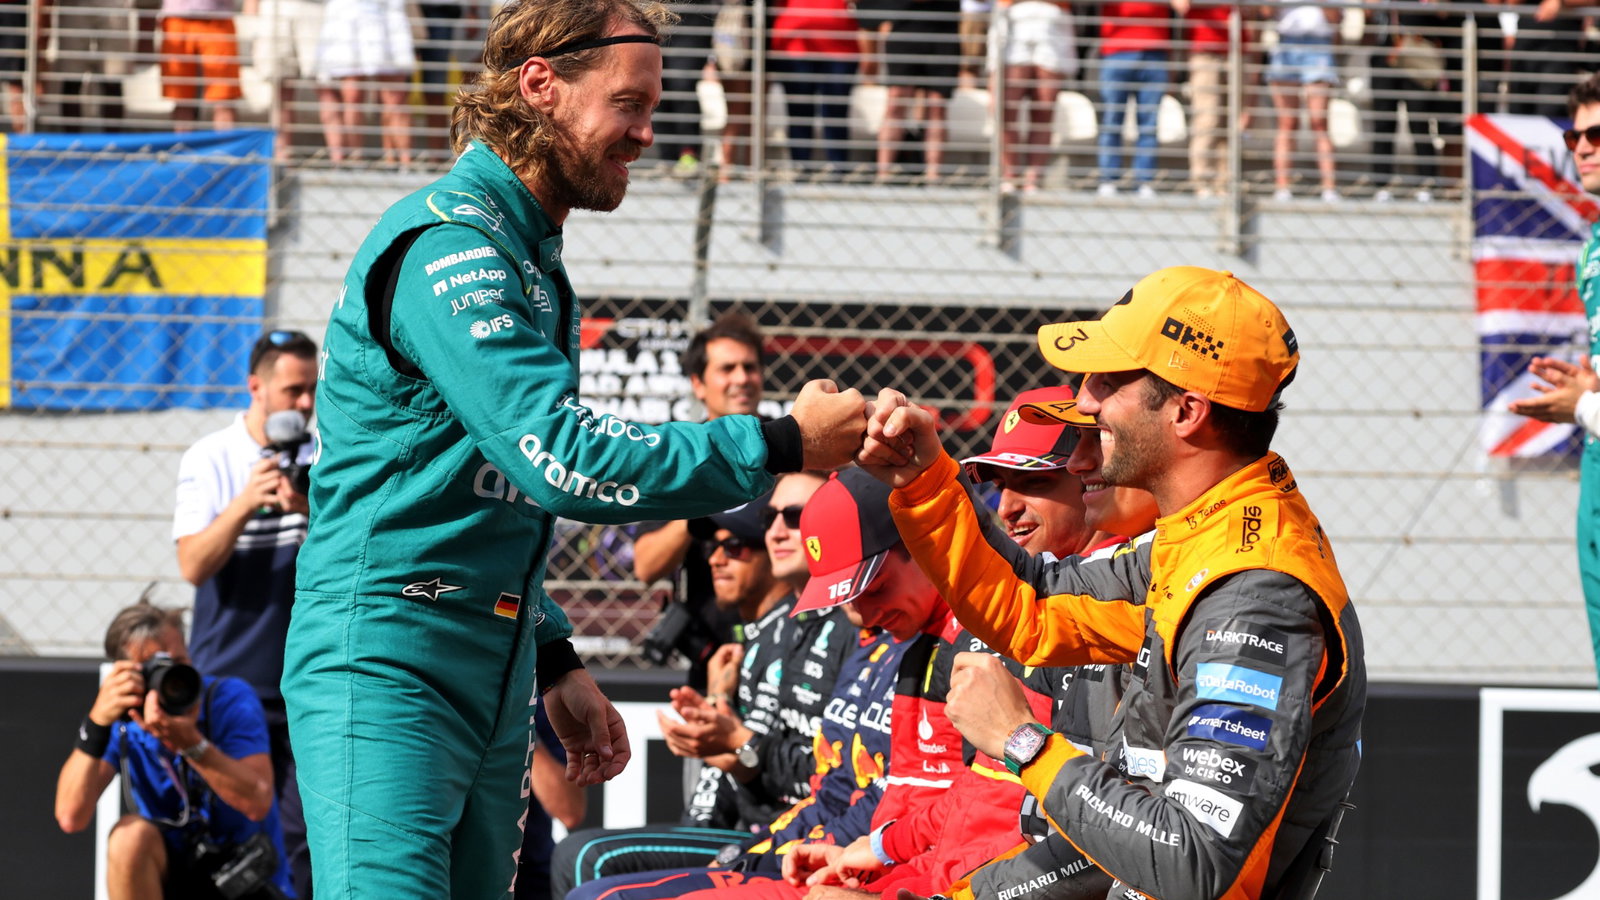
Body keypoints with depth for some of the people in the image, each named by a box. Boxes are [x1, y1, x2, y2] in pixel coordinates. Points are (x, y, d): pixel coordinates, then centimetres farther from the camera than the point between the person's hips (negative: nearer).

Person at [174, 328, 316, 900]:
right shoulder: (207, 460, -1)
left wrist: (313, 513, -21)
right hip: (227, 678, -1)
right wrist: (246, 502, -23)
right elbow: (194, 566, -11)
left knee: (307, 833, -3)